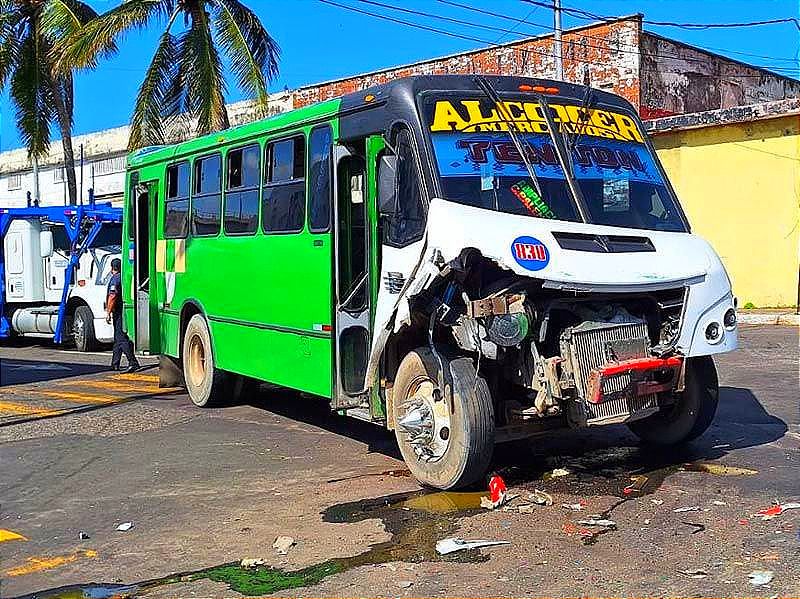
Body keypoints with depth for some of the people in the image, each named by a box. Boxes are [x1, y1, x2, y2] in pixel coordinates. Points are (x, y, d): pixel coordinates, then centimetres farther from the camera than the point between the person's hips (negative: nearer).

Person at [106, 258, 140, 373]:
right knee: (118, 338, 15)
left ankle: (133, 362, -21)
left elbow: (112, 297, -19)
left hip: (118, 311, -9)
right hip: (126, 311, 9)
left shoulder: (115, 279, -11)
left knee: (121, 339, -11)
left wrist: (108, 313, -17)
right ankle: (115, 364, 20)